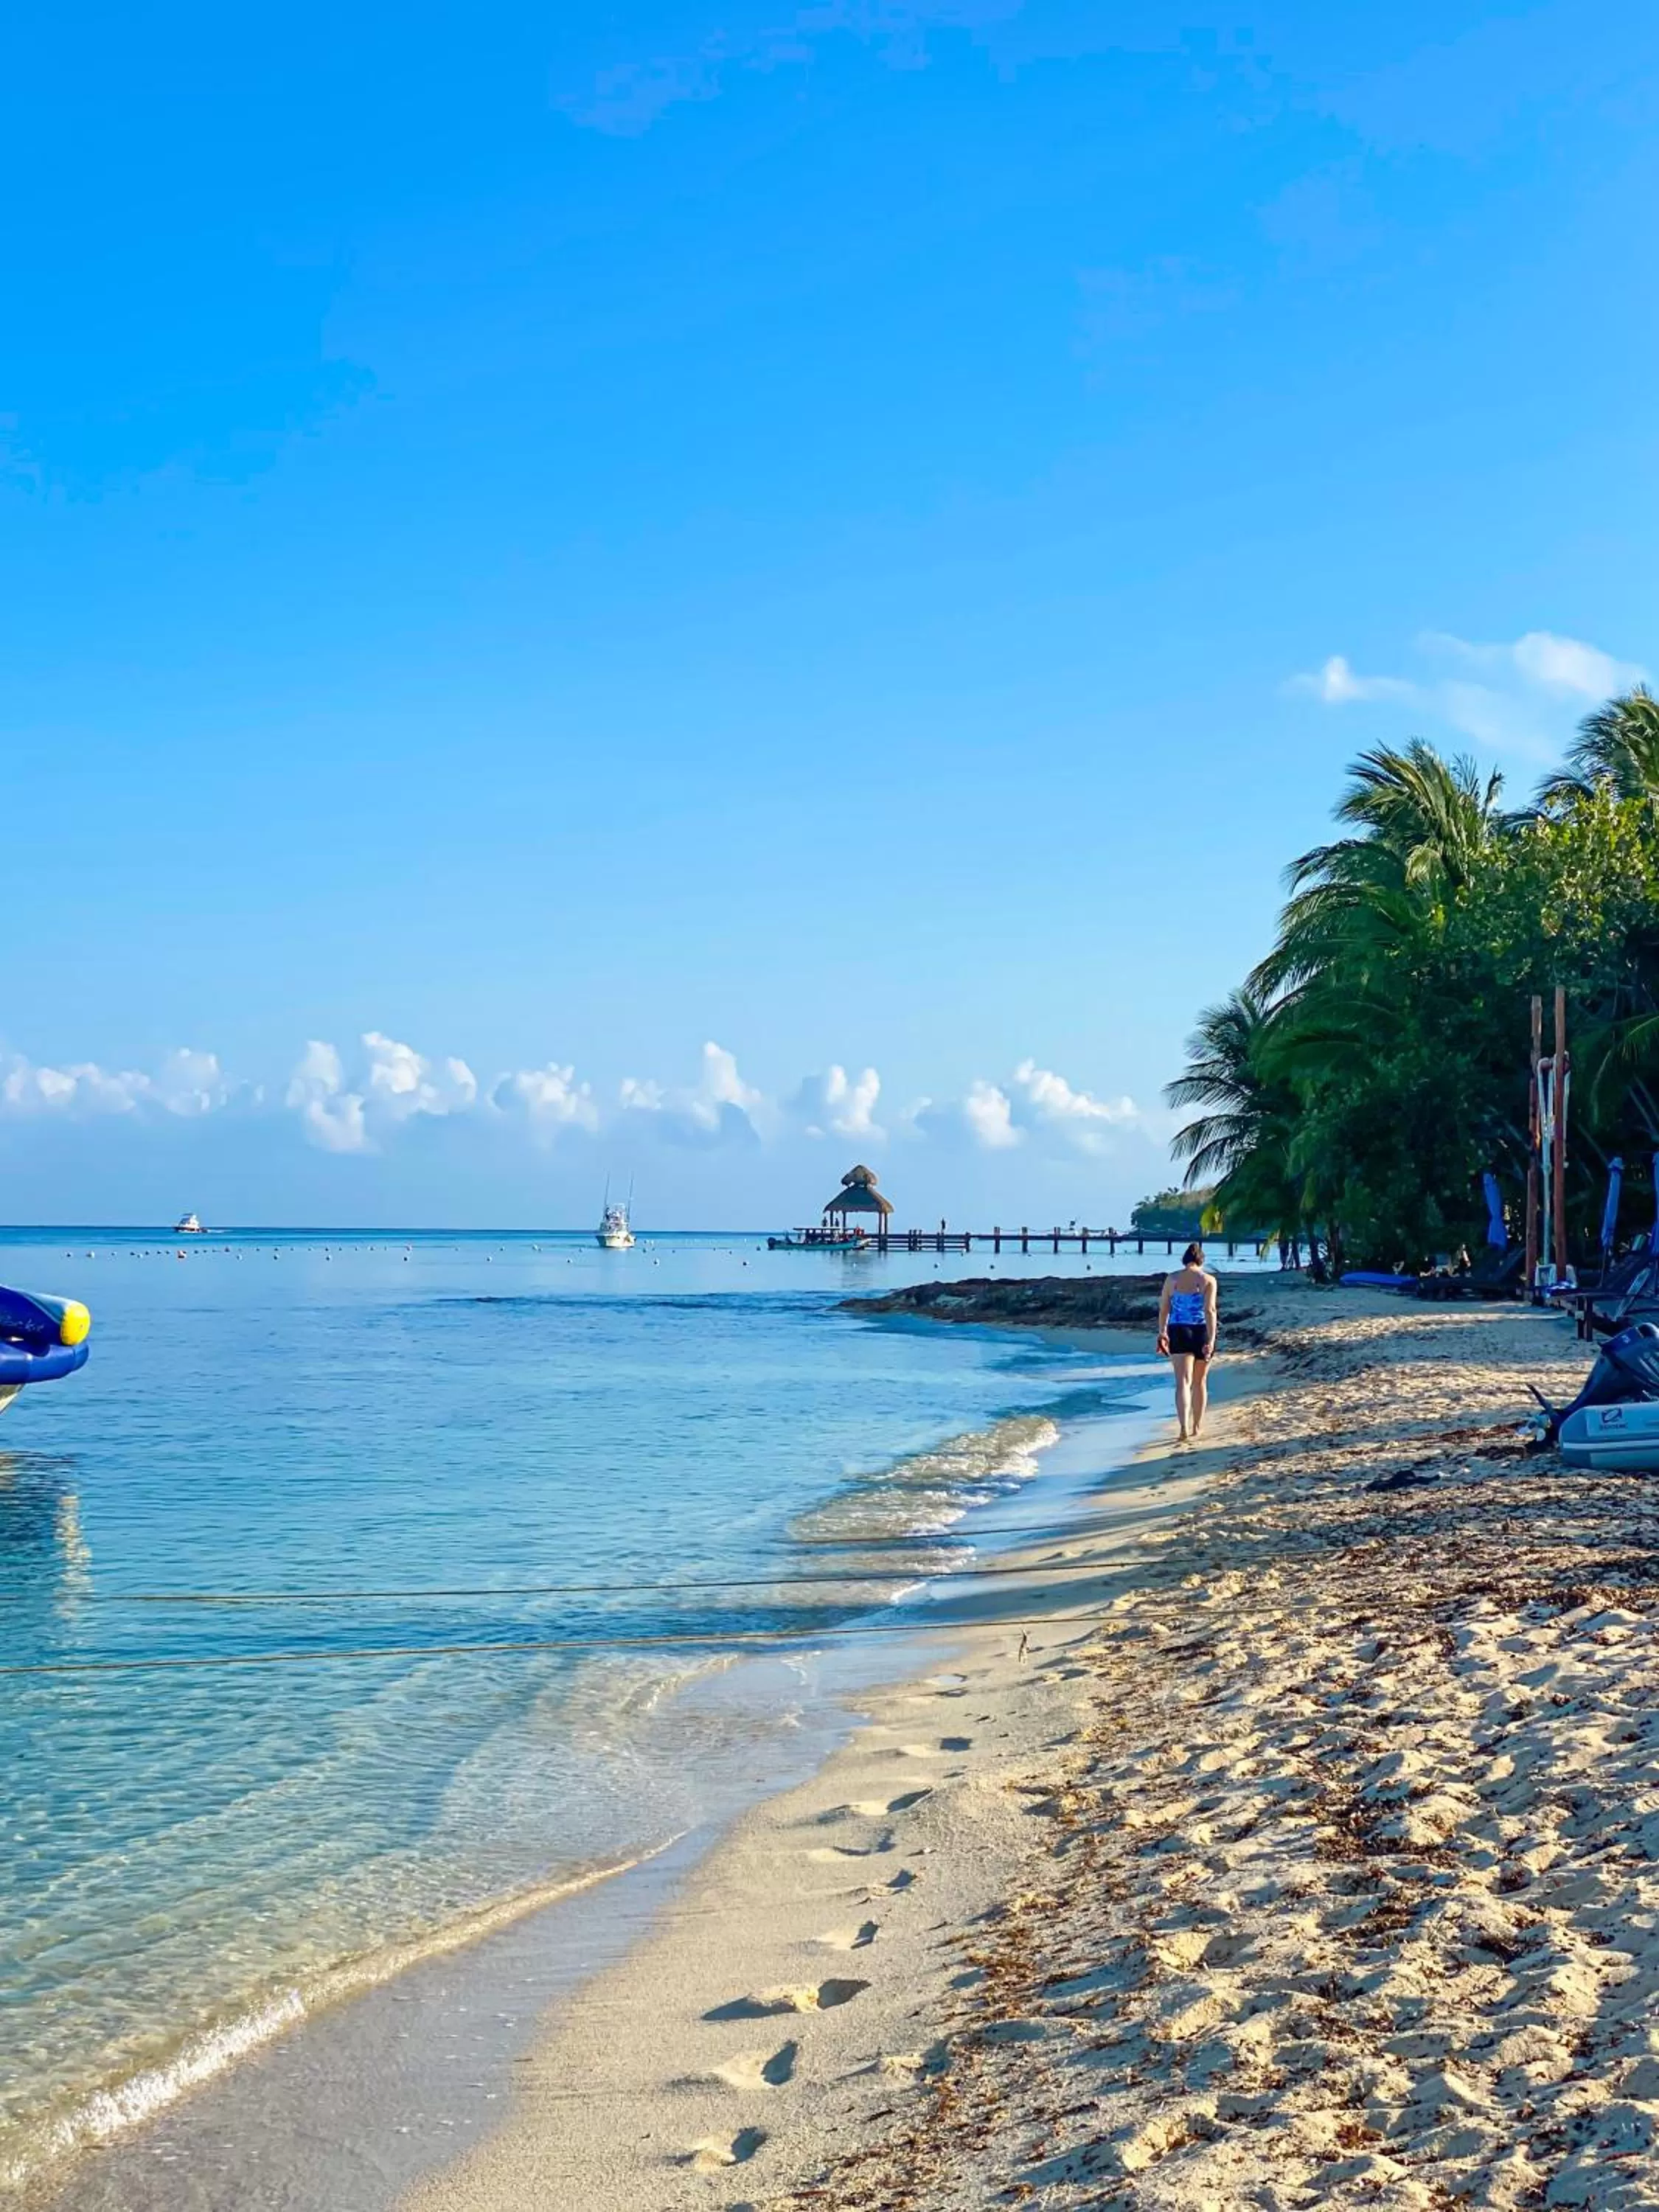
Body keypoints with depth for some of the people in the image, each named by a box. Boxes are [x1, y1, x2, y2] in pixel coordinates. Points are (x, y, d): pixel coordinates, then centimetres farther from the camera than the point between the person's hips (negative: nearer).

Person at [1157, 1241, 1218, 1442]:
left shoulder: (1172, 1279, 3)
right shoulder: (1208, 1280, -3)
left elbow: (1164, 1309, 6)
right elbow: (1210, 1311, -12)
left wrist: (1162, 1334, 19)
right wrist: (1211, 1341, -15)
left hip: (1178, 1333, 0)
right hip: (1202, 1333, 0)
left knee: (1183, 1382, -6)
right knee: (1200, 1382, 16)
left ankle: (1184, 1427, -24)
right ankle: (1197, 1426, 27)